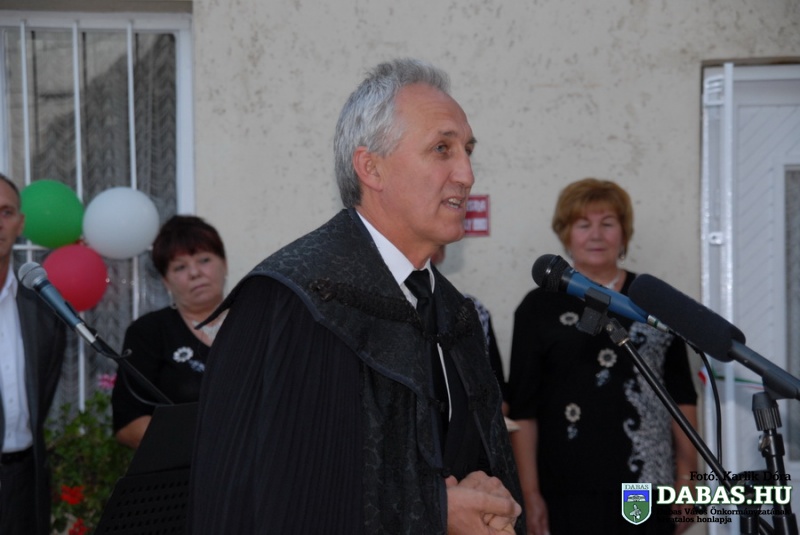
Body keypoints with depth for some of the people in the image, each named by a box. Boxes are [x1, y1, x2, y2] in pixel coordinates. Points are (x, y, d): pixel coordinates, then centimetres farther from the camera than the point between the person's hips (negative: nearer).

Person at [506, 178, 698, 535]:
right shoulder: (540, 308, 4)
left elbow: (682, 396, 11)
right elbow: (522, 408, 2)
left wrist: (688, 476, 5)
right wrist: (530, 495, -4)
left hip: (650, 486, 2)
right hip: (570, 492, -2)